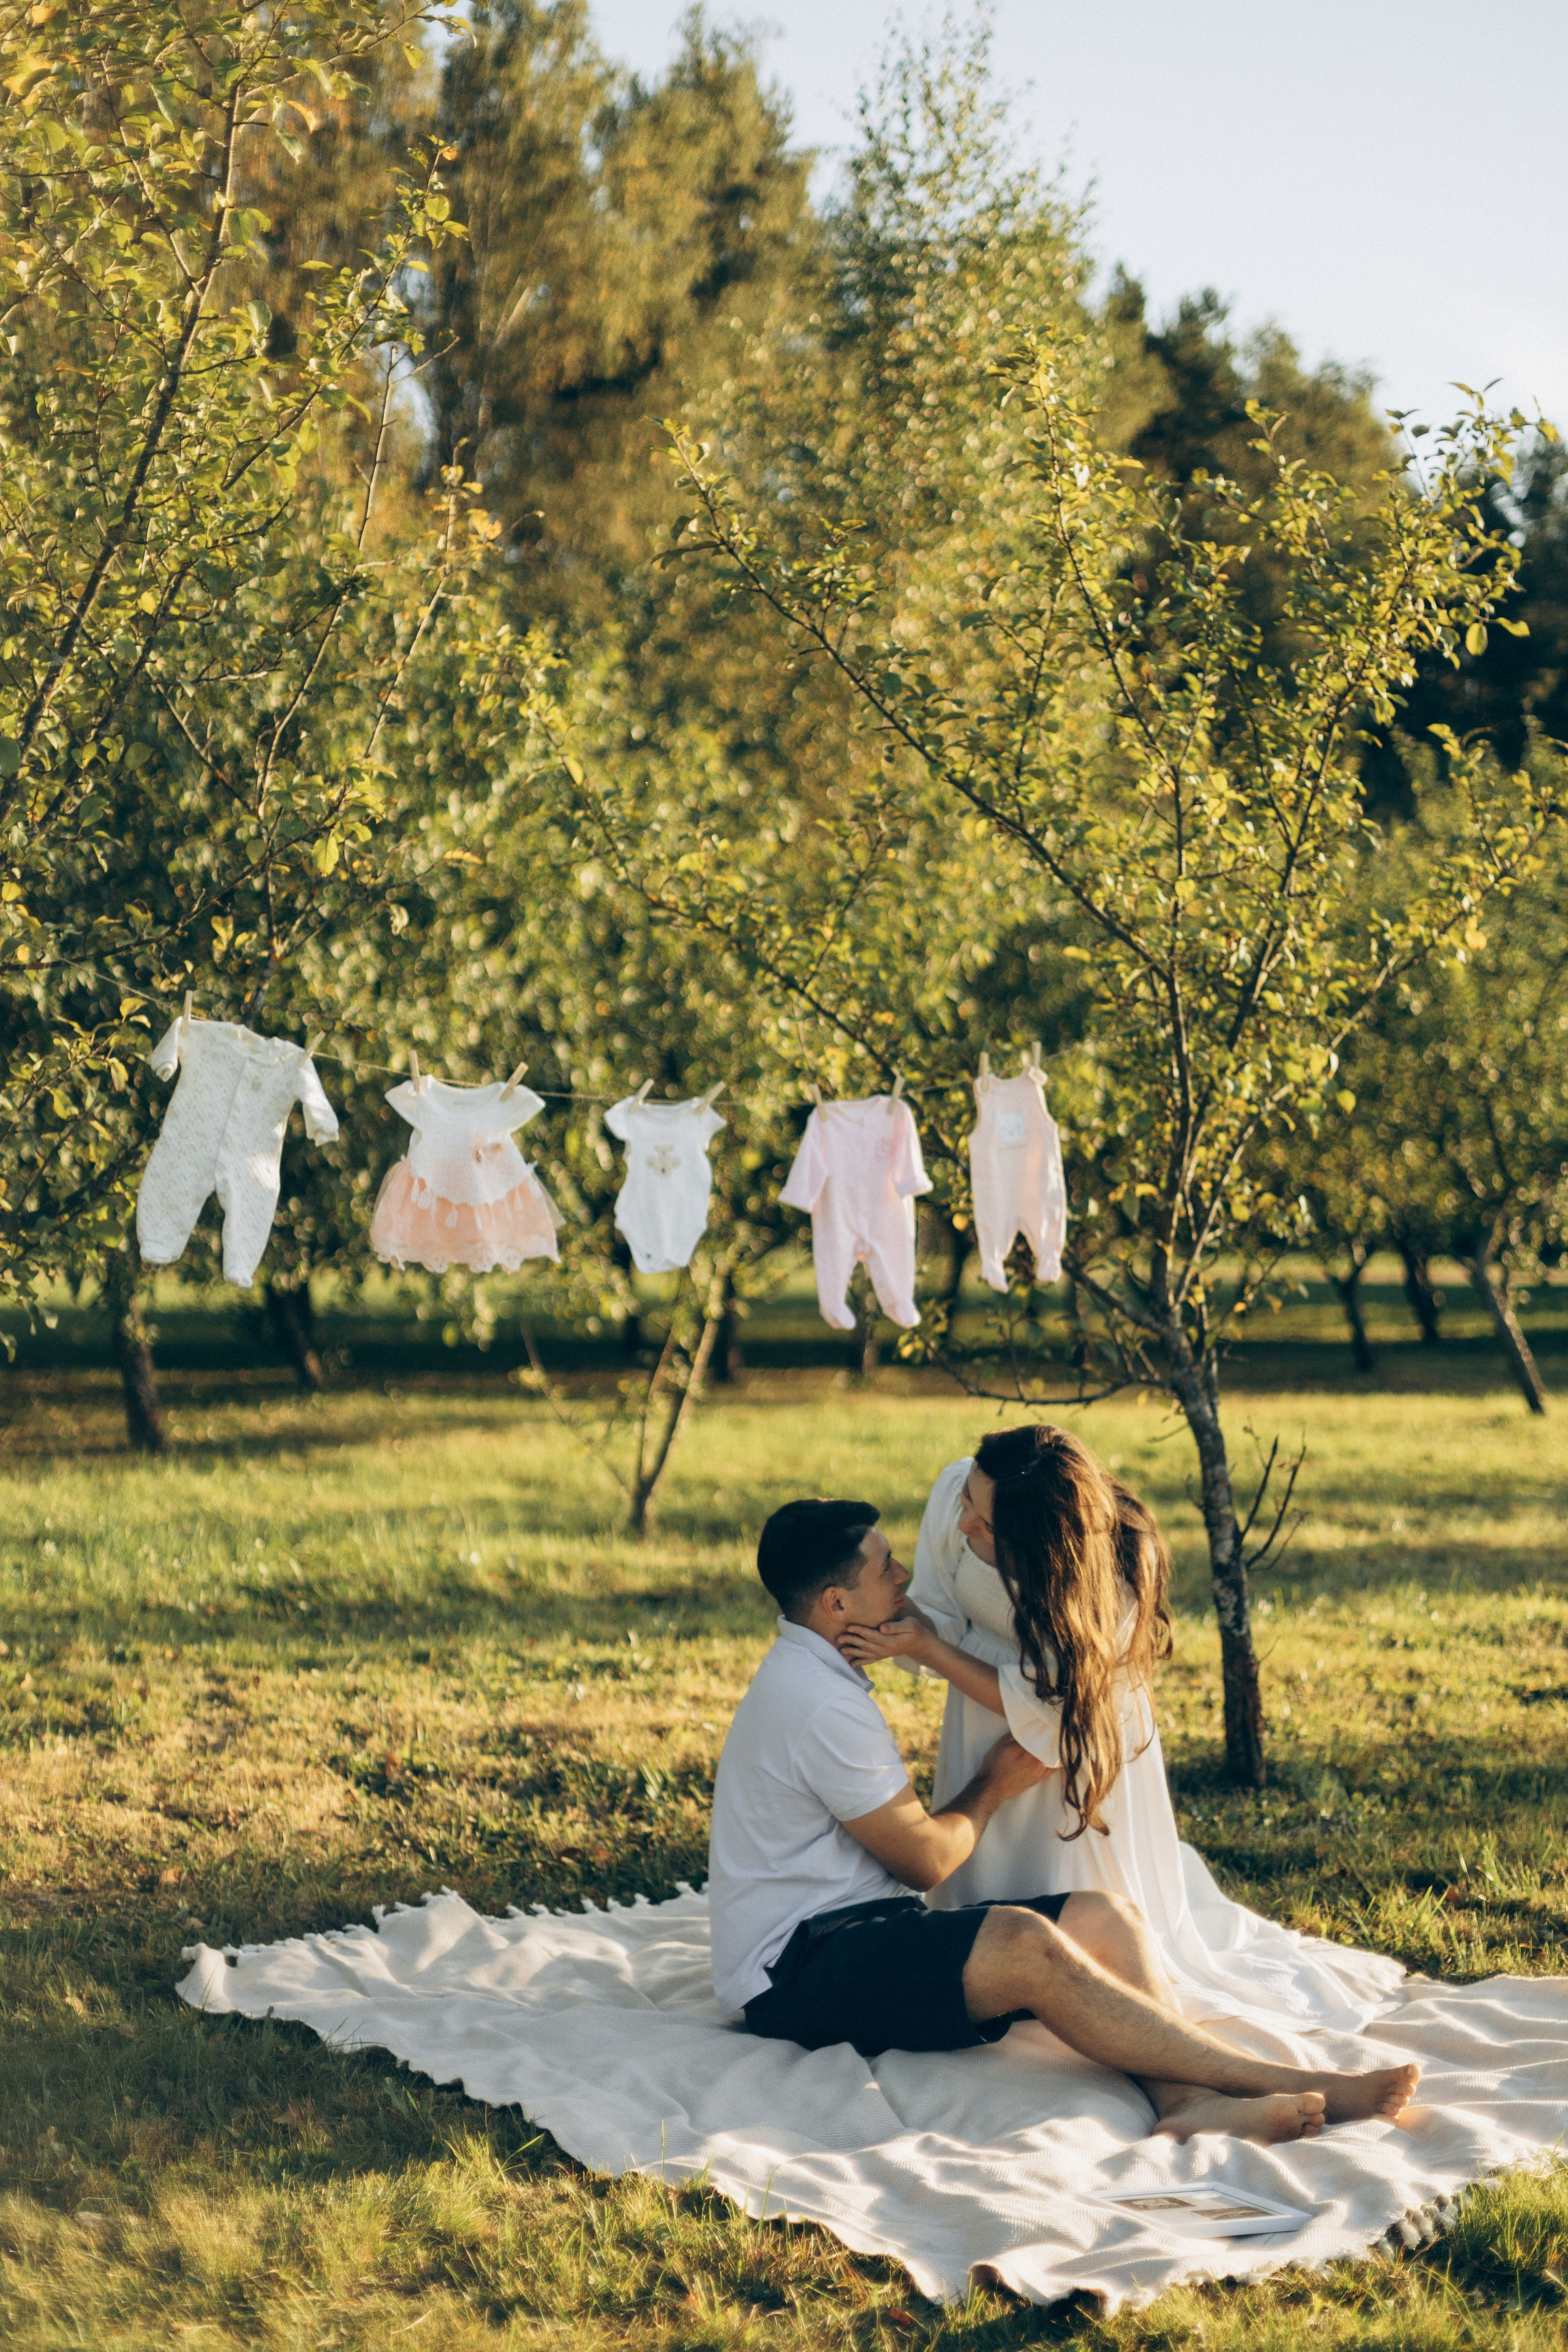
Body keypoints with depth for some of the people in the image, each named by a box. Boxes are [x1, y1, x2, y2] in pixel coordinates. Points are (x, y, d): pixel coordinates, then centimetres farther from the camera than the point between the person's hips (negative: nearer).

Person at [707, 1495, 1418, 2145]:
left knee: (1104, 1917, -8)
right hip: (793, 1976, -10)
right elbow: (926, 1860, -11)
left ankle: (1187, 2100, -33)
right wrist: (994, 1787, 7)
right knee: (1023, 1944, -32)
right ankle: (1281, 2082, -30)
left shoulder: (810, 1671, 17)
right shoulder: (823, 1707, -17)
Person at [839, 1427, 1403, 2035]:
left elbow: (1037, 1705, -27)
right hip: (981, 1736, 4)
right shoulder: (956, 1490, -24)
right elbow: (937, 1617, -13)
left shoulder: (1113, 1578, -35)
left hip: (1078, 1733, -4)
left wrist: (928, 1649, -32)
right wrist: (893, 1631, -35)